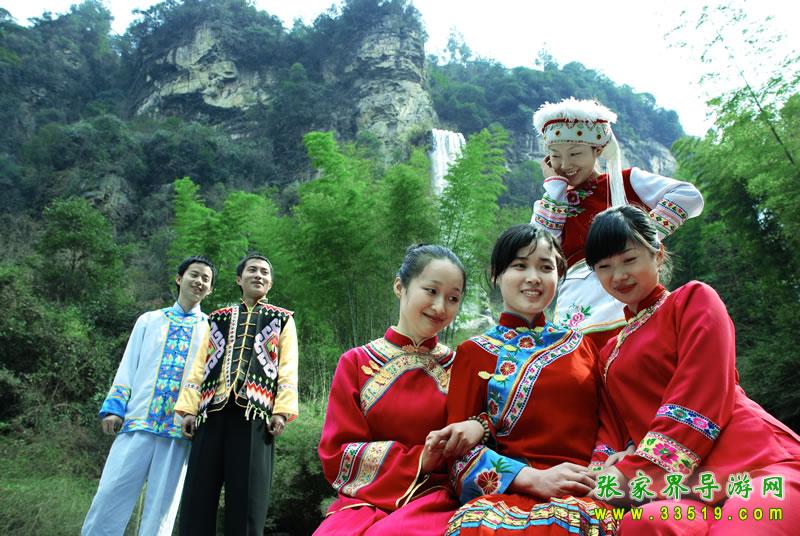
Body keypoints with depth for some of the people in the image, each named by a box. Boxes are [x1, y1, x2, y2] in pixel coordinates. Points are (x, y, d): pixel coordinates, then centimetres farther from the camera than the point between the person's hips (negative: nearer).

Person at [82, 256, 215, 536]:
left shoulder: (212, 329, 10)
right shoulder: (149, 320, 16)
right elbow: (128, 367, 13)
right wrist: (114, 407, 2)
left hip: (181, 429, -1)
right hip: (137, 421, 1)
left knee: (160, 509, 2)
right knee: (110, 497, -3)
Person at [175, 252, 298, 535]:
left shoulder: (282, 319, 14)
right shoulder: (218, 319, 22)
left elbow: (288, 368, 4)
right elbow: (200, 366, 15)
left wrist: (282, 410, -9)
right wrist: (189, 408, 4)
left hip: (254, 411, -3)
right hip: (214, 409, 3)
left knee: (247, 496, -3)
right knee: (198, 494, 1)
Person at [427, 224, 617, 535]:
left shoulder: (580, 344, 17)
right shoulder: (475, 352, 9)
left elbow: (605, 421, 14)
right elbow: (460, 448, 3)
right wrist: (532, 477, -15)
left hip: (582, 492, 2)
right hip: (506, 493, -1)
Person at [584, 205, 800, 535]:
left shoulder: (694, 299, 8)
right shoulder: (611, 352, 26)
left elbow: (700, 400, -6)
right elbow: (619, 426, 18)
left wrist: (631, 471, -11)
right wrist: (607, 471, -4)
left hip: (752, 461, -4)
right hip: (680, 480, 4)